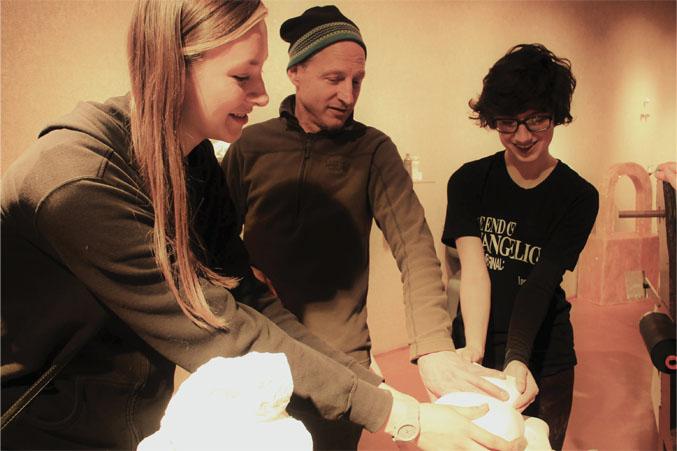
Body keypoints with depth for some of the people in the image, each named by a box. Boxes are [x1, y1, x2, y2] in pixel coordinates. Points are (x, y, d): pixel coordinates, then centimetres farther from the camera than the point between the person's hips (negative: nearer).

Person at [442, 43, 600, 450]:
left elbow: (540, 286, -17)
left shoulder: (579, 197, -7)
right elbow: (473, 268, -18)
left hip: (542, 361, 0)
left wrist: (518, 359, -32)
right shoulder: (470, 181, -6)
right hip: (476, 353, 1)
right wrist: (474, 350, -31)